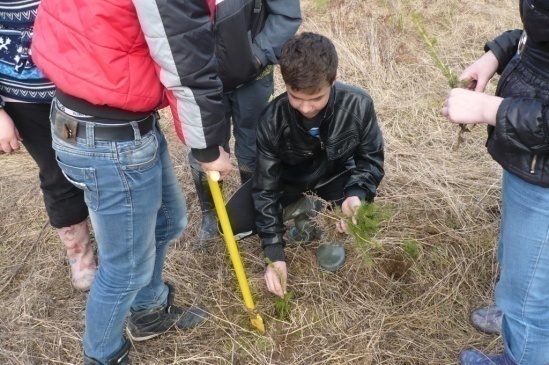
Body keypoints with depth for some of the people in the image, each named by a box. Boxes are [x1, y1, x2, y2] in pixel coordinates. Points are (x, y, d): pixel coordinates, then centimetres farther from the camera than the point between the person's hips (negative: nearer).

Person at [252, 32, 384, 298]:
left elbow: (371, 157, -15)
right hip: (291, 181, 1)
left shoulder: (358, 105, -29)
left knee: (359, 210, -34)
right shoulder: (272, 120, -29)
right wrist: (274, 253, -27)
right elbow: (266, 187, -23)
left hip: (336, 177, 0)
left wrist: (357, 193, -38)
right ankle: (304, 212, 10)